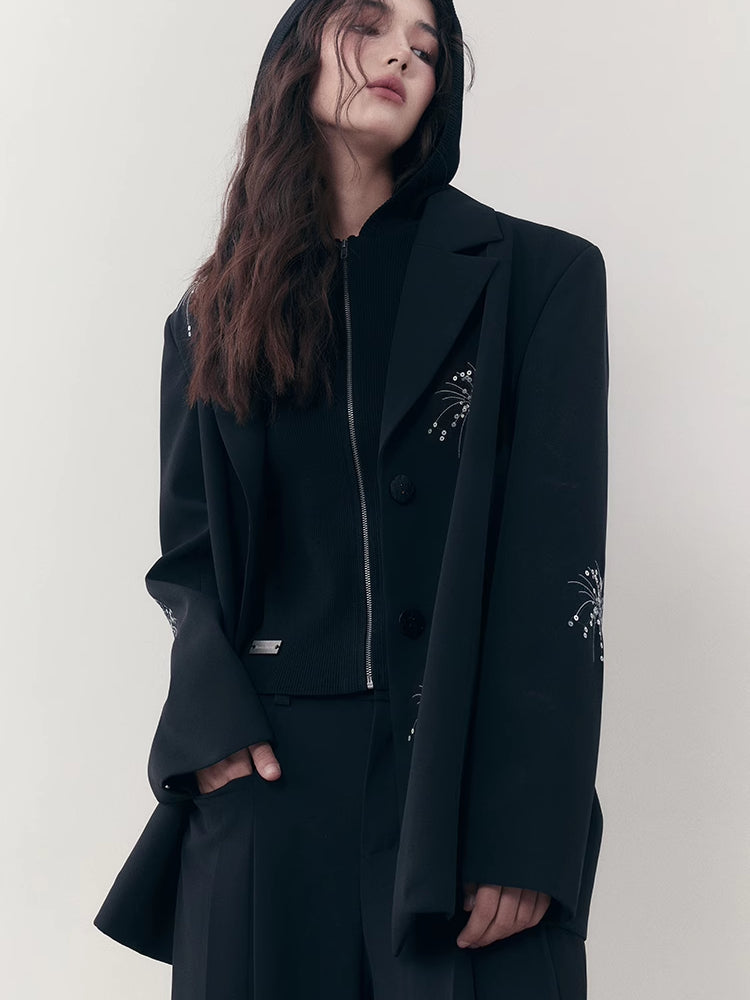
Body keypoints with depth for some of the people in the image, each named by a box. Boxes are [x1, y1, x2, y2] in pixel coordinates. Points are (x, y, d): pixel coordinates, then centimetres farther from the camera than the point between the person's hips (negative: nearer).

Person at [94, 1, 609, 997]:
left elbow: (559, 561, -6)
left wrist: (525, 837, -14)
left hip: (466, 782, -2)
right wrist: (214, 723, -8)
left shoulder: (536, 276, 1)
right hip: (268, 780, 3)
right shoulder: (214, 318, 12)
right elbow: (189, 553, 13)